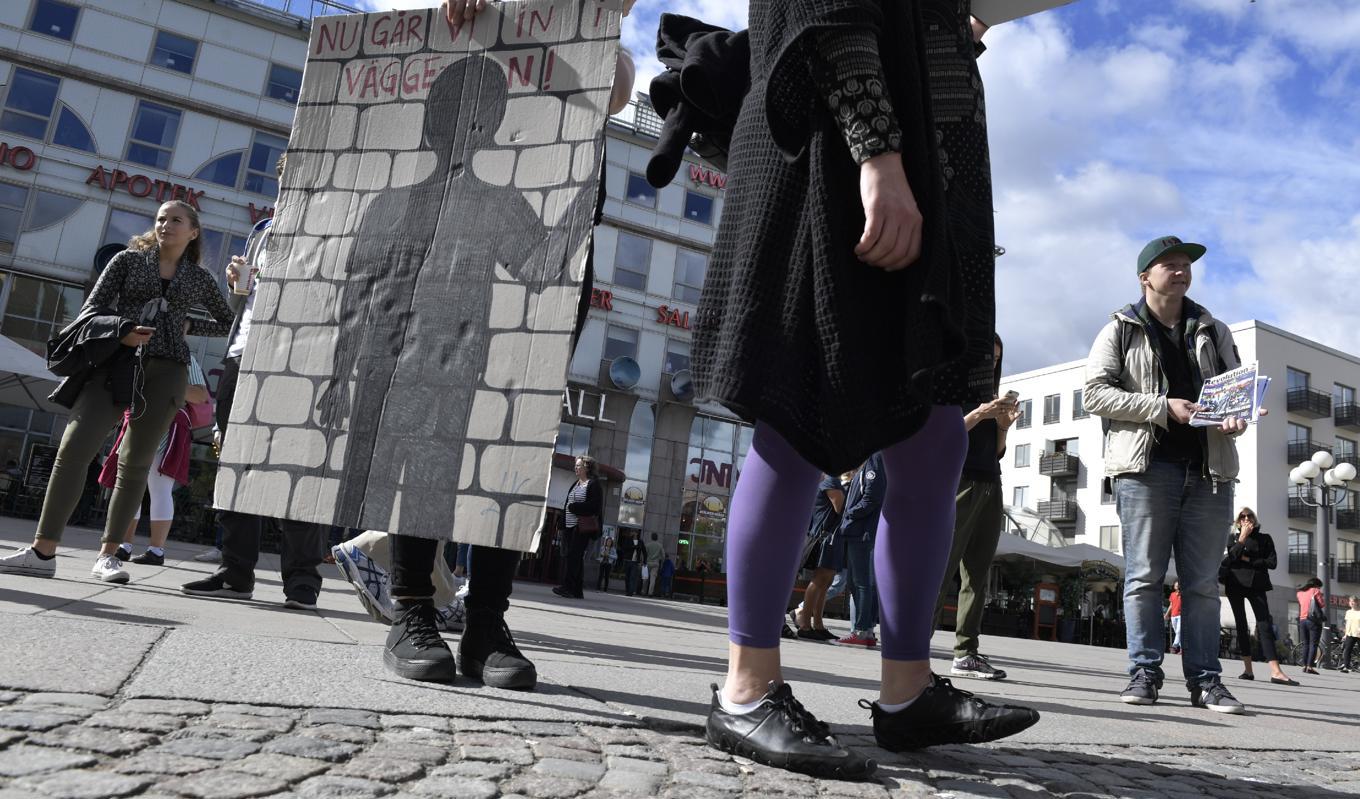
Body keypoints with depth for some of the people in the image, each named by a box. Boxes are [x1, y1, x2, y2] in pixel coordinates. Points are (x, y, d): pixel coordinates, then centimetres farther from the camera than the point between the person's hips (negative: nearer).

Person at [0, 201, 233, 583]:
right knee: (74, 447, -13)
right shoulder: (129, 259, 11)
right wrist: (121, 331, -13)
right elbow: (92, 310, 6)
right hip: (116, 363, 0)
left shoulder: (200, 279, 14)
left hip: (165, 371, 1)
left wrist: (188, 325, 12)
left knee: (136, 462, 1)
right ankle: (43, 552, -10)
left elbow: (229, 324, 25)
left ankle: (108, 555, 9)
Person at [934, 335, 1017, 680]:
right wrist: (979, 414, -12)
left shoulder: (991, 398, 23)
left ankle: (965, 654, -3)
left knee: (976, 575, -1)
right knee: (940, 571, -14)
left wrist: (1003, 425, 4)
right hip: (958, 482, -6)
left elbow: (997, 452, 21)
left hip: (990, 488, 6)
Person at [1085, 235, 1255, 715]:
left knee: (1203, 581, 4)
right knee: (1143, 576, -2)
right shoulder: (1121, 330, 7)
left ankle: (1205, 679, 9)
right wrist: (1165, 407, -13)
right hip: (1145, 466, -3)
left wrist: (1238, 417, -5)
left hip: (1208, 468, 4)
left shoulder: (1213, 331, 20)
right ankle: (1145, 672, 4)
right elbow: (1094, 393, -4)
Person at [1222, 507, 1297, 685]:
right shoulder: (1233, 538, 13)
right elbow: (1230, 557, -6)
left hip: (1256, 584, -1)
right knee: (1241, 625, 3)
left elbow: (1271, 562, 0)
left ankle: (1276, 671, -22)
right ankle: (1248, 669, 6)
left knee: (1265, 625, -12)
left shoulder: (1264, 538, 11)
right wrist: (1242, 538, -8)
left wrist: (1248, 560, -6)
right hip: (1235, 584, 1)